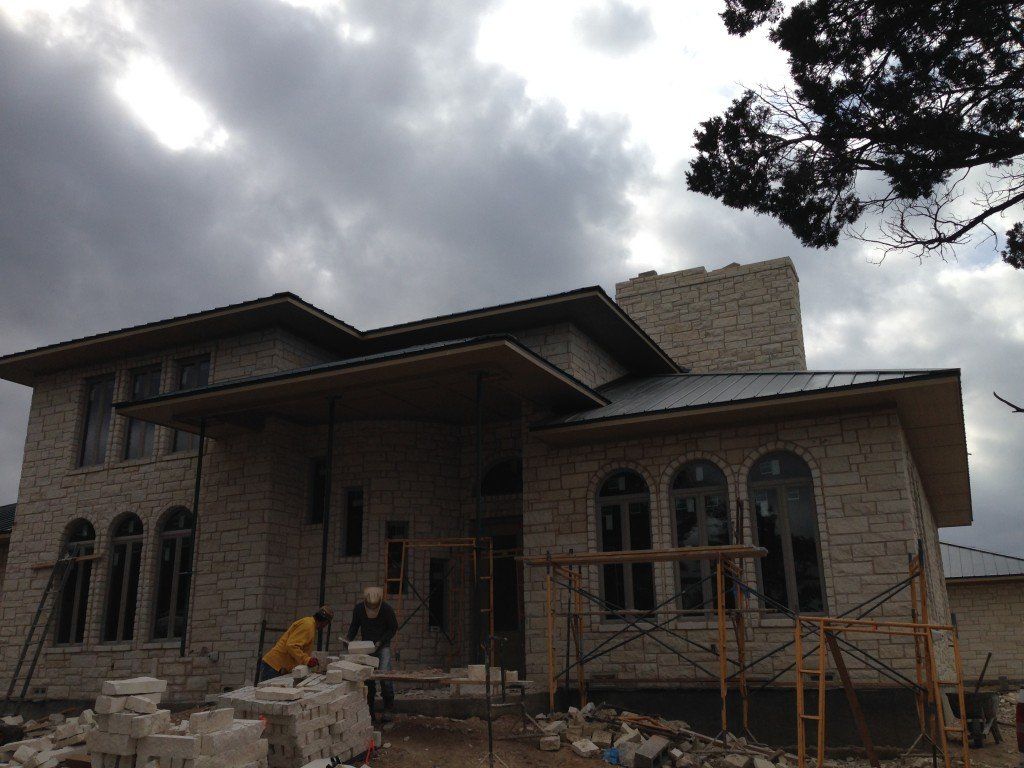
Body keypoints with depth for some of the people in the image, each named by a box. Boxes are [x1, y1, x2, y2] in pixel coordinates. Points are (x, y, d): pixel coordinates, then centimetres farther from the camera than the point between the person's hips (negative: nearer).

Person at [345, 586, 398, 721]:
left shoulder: (387, 609, -16)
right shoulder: (358, 608, -8)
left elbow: (393, 628, -4)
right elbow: (354, 626, 8)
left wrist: (381, 642, -14)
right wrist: (349, 639, -9)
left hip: (383, 646, -3)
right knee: (367, 677, -1)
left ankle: (389, 704, 2)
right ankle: (370, 709, 11)